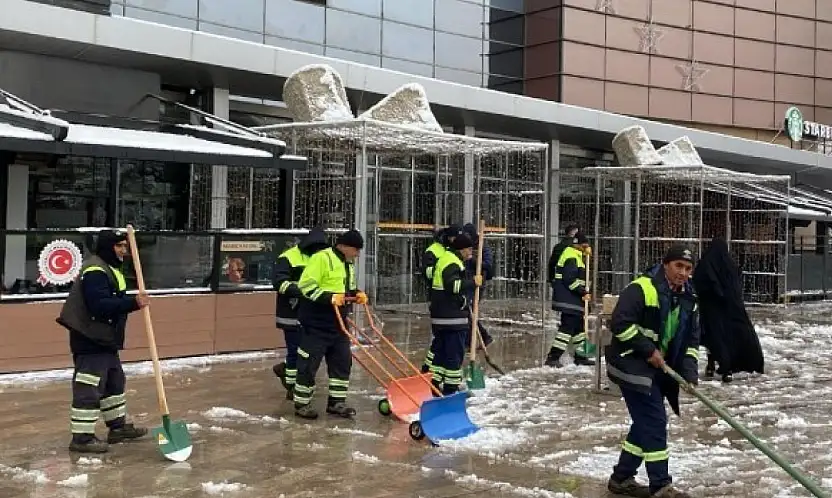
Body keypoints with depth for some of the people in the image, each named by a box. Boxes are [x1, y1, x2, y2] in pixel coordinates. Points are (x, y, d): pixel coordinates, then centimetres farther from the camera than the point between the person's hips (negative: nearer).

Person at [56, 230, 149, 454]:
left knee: (115, 382, 19)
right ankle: (82, 437, -3)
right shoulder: (95, 270, -18)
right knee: (89, 388, -8)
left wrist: (134, 302, 6)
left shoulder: (111, 268, 16)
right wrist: (133, 303, -32)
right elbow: (100, 305, -29)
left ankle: (118, 426, 31)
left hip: (106, 339, 11)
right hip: (90, 340, -11)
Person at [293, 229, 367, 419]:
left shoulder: (348, 263, 13)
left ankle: (336, 402, 19)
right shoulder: (322, 258, -16)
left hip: (337, 323, 9)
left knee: (342, 361, 9)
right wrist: (329, 297, -28)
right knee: (309, 363, 0)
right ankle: (301, 404, 11)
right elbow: (305, 285, -21)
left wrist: (357, 294, 6)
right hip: (316, 323, -9)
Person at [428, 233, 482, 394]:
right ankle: (451, 388, -2)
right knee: (455, 353, -5)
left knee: (440, 350, 14)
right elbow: (453, 285, -26)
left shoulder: (445, 259, 19)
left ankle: (434, 384, 18)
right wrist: (473, 282, -21)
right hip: (453, 318, -10)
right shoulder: (453, 263, -14)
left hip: (440, 317, 10)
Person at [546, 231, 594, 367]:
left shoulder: (576, 255, 19)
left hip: (572, 300, 11)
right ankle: (553, 357, -11)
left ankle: (580, 356, 25)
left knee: (579, 326, 16)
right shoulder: (571, 257, -15)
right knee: (567, 327, -11)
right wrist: (583, 293, -19)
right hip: (568, 300, -11)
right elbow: (570, 279, -23)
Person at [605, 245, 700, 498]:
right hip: (631, 365, -9)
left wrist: (690, 374, -3)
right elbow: (619, 323, -23)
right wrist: (648, 350, -20)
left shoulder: (687, 300, 7)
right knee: (654, 422, -9)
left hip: (659, 370, 9)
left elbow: (691, 341, 10)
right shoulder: (641, 289, -19)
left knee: (645, 422, 13)